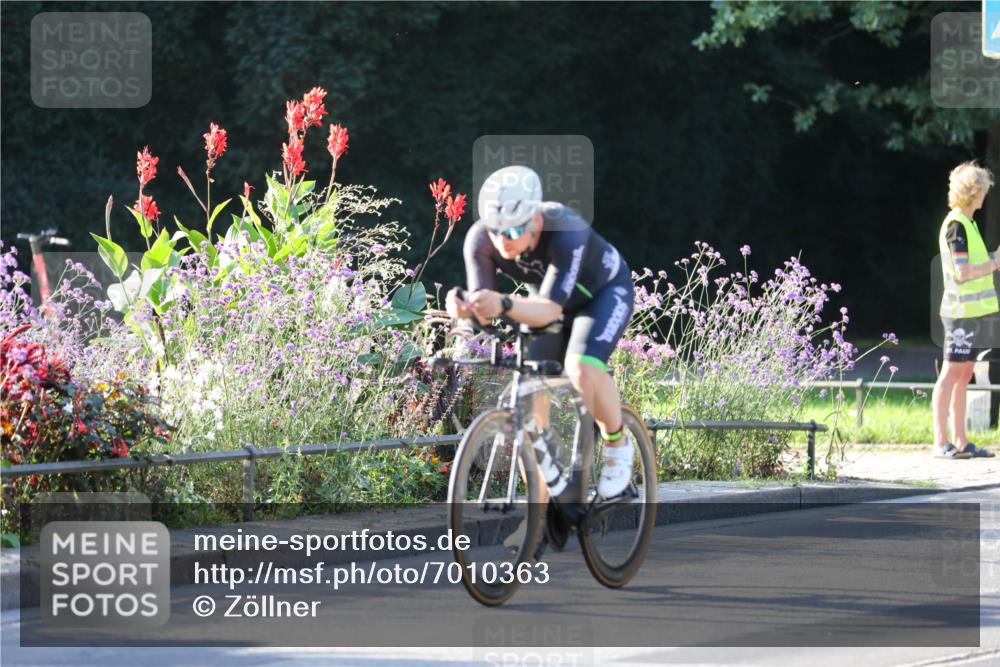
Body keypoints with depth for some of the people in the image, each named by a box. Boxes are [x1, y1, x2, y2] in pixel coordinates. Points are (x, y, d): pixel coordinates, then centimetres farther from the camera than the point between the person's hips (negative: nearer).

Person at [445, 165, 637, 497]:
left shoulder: (566, 232, -41)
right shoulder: (482, 238, -28)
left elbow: (550, 309, -48)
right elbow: (483, 306, -30)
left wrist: (505, 305, -67)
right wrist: (464, 306, -54)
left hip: (605, 292, -5)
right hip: (548, 296, 5)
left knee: (583, 368, -30)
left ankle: (618, 445, -4)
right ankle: (546, 467, 7)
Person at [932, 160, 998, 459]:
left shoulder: (966, 223, 16)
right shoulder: (956, 225, -14)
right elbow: (962, 272, -19)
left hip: (973, 310, 10)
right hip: (961, 310, -10)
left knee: (963, 375, 10)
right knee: (952, 373, -8)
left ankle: (960, 442, 14)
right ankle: (941, 442, -7)